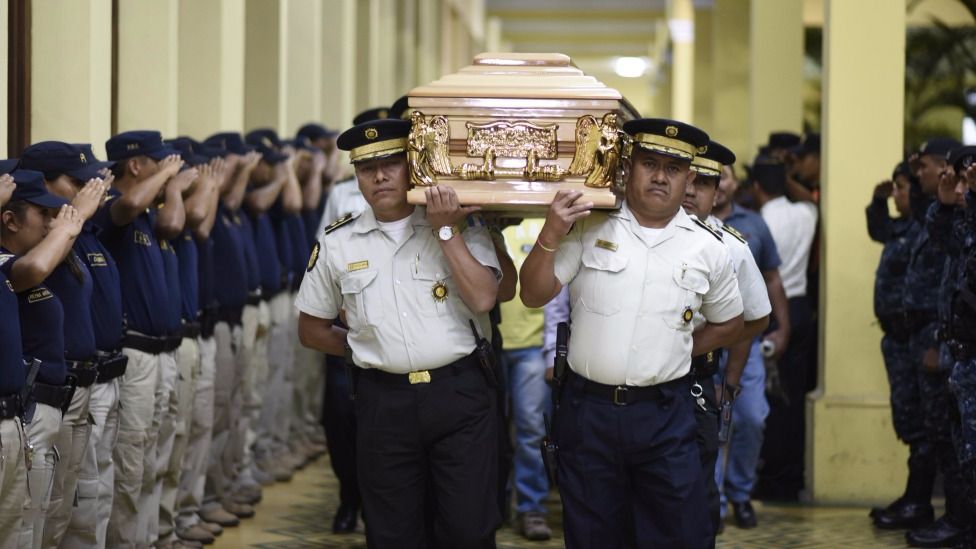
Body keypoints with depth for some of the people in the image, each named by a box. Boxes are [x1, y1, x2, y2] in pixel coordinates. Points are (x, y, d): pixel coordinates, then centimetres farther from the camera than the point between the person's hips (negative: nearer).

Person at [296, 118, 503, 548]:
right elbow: (312, 330, 15)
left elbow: (483, 299, -15)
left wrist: (445, 230, -14)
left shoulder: (463, 228, 0)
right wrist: (369, 348, 5)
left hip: (460, 395, -2)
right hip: (384, 403, 2)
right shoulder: (337, 244, 6)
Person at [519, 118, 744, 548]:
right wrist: (551, 236, -17)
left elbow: (728, 324, 18)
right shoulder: (588, 227, 0)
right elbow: (533, 296, -3)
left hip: (664, 415, 0)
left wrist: (681, 350, 6)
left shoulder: (707, 249, 4)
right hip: (587, 408, 0)